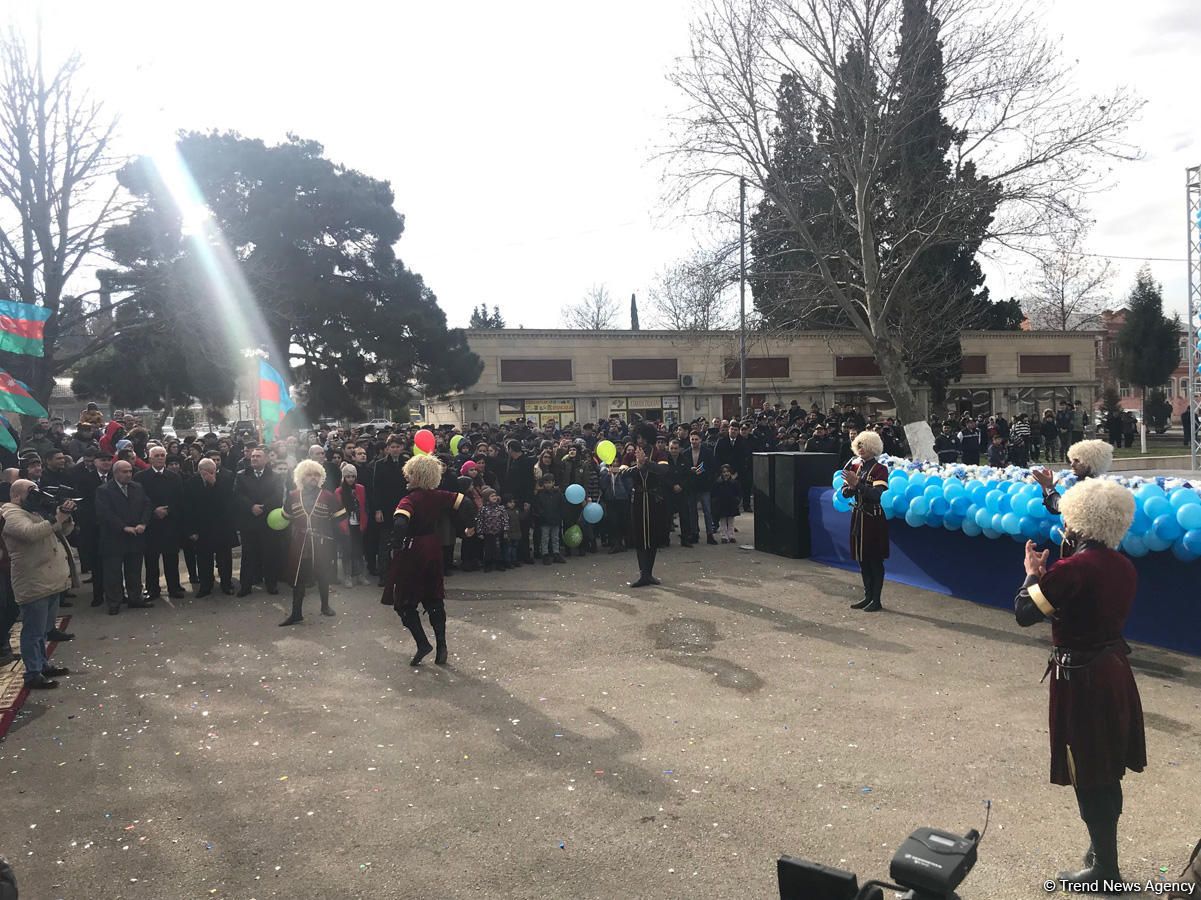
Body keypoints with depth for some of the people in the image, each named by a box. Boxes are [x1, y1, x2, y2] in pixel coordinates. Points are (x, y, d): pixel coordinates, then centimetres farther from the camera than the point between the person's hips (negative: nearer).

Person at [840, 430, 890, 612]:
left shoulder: (880, 469, -9)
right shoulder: (855, 467, 9)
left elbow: (877, 494, -22)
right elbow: (845, 493, 5)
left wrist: (858, 484, -29)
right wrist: (851, 487, -16)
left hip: (874, 518, -6)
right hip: (858, 517, 6)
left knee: (875, 560, -1)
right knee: (862, 559, 11)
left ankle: (876, 601, 5)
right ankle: (868, 597, 22)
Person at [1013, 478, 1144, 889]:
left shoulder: (1073, 569, -24)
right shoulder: (1124, 566, 1)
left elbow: (1024, 613, -20)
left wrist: (1032, 572, -4)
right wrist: (1049, 574, 6)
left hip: (1080, 678, -8)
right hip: (1114, 669, 8)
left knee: (1088, 776, 6)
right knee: (1106, 771, 21)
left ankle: (1104, 867, 18)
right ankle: (1104, 848, 36)